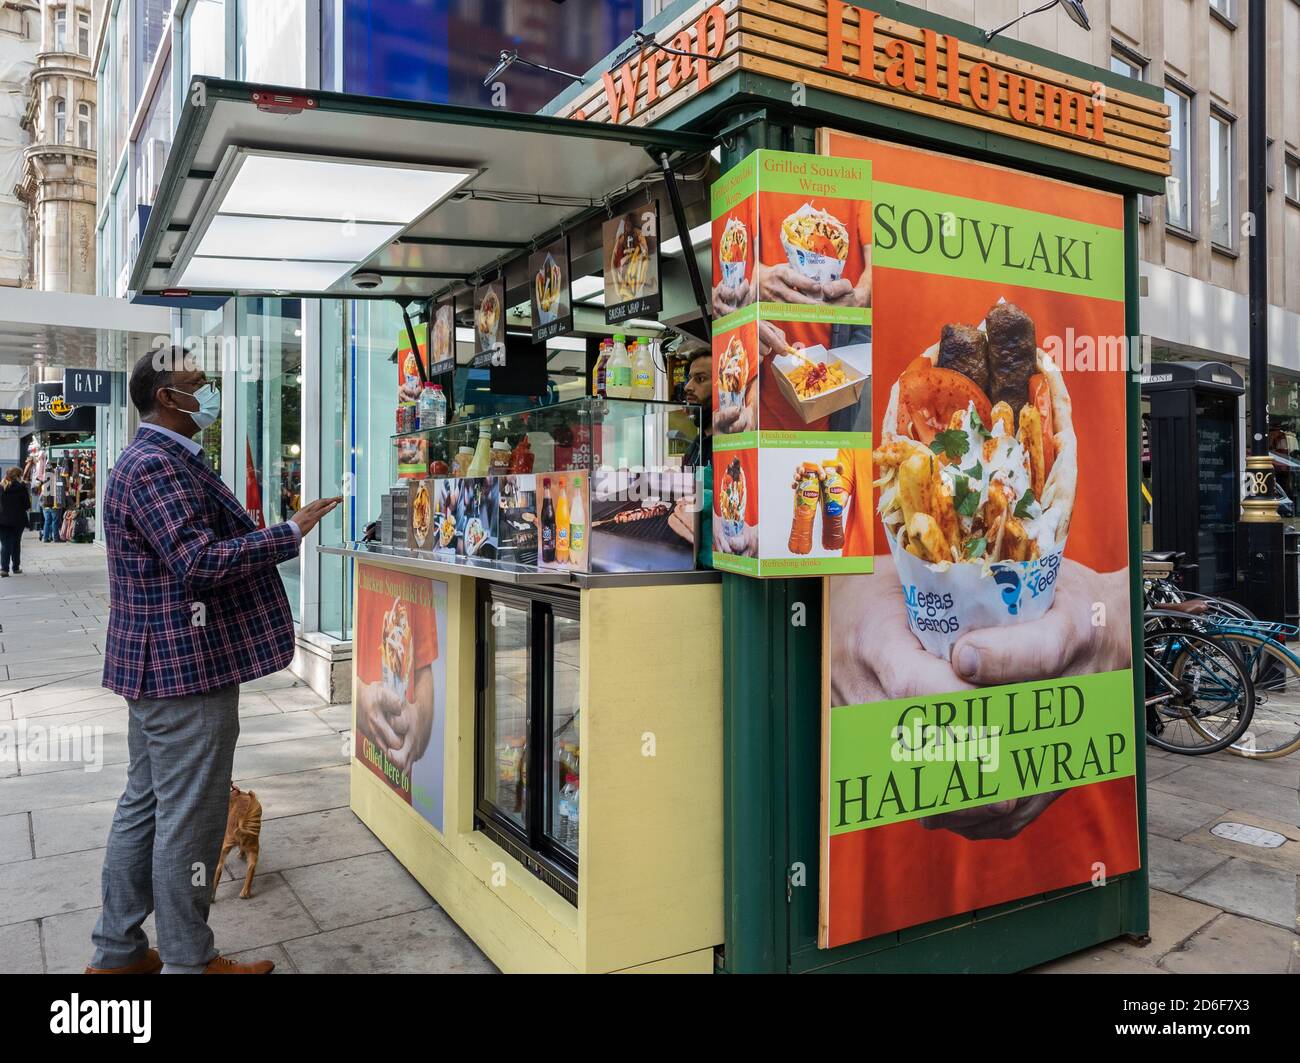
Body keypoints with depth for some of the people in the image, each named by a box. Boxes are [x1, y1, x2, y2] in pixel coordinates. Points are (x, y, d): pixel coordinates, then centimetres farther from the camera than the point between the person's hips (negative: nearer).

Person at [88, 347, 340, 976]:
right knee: (188, 818, 0)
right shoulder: (156, 464, -18)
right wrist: (291, 534, -21)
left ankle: (117, 951, 29)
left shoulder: (160, 458, 17)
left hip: (157, 664, 11)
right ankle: (188, 963, 13)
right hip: (187, 666, -11)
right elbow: (198, 560, -26)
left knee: (143, 805, 17)